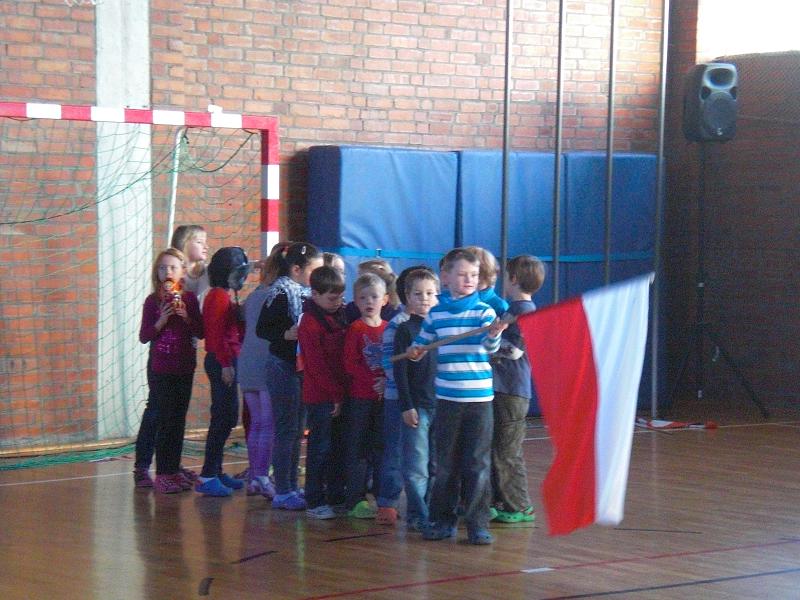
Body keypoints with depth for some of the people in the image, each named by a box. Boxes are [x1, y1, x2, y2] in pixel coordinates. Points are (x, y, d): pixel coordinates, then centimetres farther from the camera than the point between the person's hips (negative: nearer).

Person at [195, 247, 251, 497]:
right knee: (222, 417, -9)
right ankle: (208, 476, -8)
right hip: (222, 362, -10)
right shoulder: (219, 297, -14)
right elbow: (217, 334, -20)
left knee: (226, 417, 14)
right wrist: (226, 364, -21)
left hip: (225, 361, 10)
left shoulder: (226, 296, 17)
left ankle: (216, 471, 20)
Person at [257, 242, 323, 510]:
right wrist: (286, 334, -28)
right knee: (286, 430, -5)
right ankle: (282, 492, 1)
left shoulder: (306, 293, 10)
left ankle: (291, 486, 23)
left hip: (301, 366, 8)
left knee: (296, 430, 14)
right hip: (284, 367, -8)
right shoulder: (281, 294, -13)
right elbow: (262, 329, -15)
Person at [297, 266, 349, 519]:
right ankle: (314, 501, 3)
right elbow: (316, 365, -15)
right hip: (320, 396, -7)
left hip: (338, 395, 7)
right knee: (320, 448, -2)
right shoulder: (310, 323, -12)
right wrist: (336, 394, -15)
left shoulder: (339, 317, 13)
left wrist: (343, 391, 8)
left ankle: (335, 495, 20)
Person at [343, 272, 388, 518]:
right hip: (360, 397, -4)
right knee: (357, 449, -1)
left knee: (381, 447, 10)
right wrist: (374, 382, -18)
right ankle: (355, 500, 2)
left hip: (384, 396, 4)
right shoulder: (355, 329, -4)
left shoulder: (388, 328, 7)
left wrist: (387, 381, -11)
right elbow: (350, 364, -10)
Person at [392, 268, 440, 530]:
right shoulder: (405, 329, -3)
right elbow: (399, 371, -6)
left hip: (441, 405, 4)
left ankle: (431, 512, 16)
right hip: (416, 406, -4)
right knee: (417, 466, -4)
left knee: (436, 466, 9)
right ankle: (417, 516, 1)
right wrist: (406, 406, -12)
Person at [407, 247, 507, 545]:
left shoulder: (484, 311, -1)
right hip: (446, 398, 2)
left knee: (477, 463, -1)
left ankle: (478, 523, 3)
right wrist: (415, 351, -7)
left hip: (479, 398, -2)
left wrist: (494, 333, -36)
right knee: (445, 462, 9)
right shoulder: (435, 314, 7)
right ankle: (442, 519, 18)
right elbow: (422, 344, 16)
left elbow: (490, 346, -14)